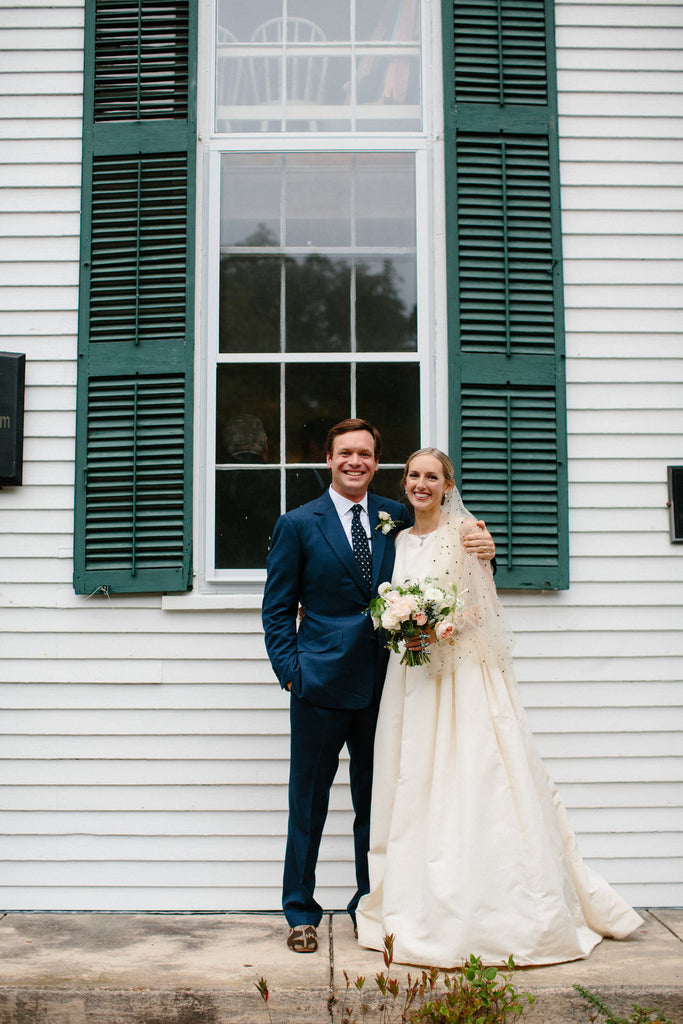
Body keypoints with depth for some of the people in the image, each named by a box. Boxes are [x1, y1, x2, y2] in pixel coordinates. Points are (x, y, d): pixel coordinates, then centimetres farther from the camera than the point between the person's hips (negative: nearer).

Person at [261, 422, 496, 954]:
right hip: (322, 684, -3)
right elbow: (278, 608, 2)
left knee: (375, 801, 13)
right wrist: (290, 670, -7)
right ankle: (301, 911, 22)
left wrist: (480, 552, -7)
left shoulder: (397, 518, 8)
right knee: (308, 801, 7)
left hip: (382, 684, 3)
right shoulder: (298, 524, 1)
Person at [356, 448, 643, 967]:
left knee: (471, 780, -6)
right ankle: (421, 907, 16)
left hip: (464, 670, -6)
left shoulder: (465, 530, -3)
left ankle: (488, 915, 4)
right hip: (413, 673, 6)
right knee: (414, 783, 6)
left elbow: (484, 604, -7)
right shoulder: (400, 539, 14)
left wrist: (444, 627, -19)